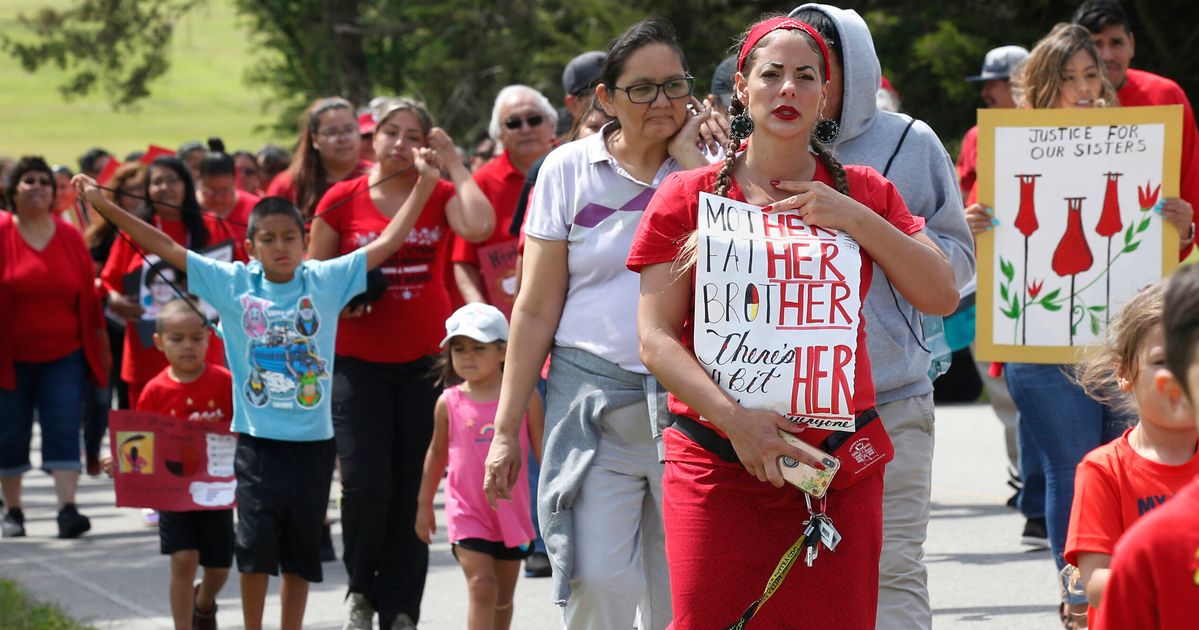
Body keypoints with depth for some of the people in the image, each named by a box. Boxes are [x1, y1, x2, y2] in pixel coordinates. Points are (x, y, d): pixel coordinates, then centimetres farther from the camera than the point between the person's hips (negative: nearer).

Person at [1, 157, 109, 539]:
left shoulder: (70, 238, 3)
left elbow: (88, 293, 9)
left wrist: (98, 343, 10)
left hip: (64, 355, 1)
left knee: (64, 431, -10)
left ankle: (67, 508, -16)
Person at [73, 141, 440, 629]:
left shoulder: (326, 280, 1)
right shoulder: (232, 284, 0)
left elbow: (388, 242, 2)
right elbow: (166, 248, -1)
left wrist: (424, 185, -4)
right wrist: (105, 207, -6)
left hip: (313, 439, 1)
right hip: (257, 438, -1)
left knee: (300, 550, 8)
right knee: (255, 544, -3)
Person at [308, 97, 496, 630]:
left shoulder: (440, 196, 3)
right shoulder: (341, 200, 2)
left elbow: (479, 226, -19)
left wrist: (454, 164, -9)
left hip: (425, 360, 1)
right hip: (360, 362, -1)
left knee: (411, 491, 2)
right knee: (366, 485, -11)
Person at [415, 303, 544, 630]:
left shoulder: (524, 398, -4)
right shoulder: (449, 403, -1)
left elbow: (543, 451, 2)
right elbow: (437, 453, 11)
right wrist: (424, 504, 16)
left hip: (512, 511, 1)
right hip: (467, 513, -1)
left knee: (503, 596, 13)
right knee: (482, 587, -14)